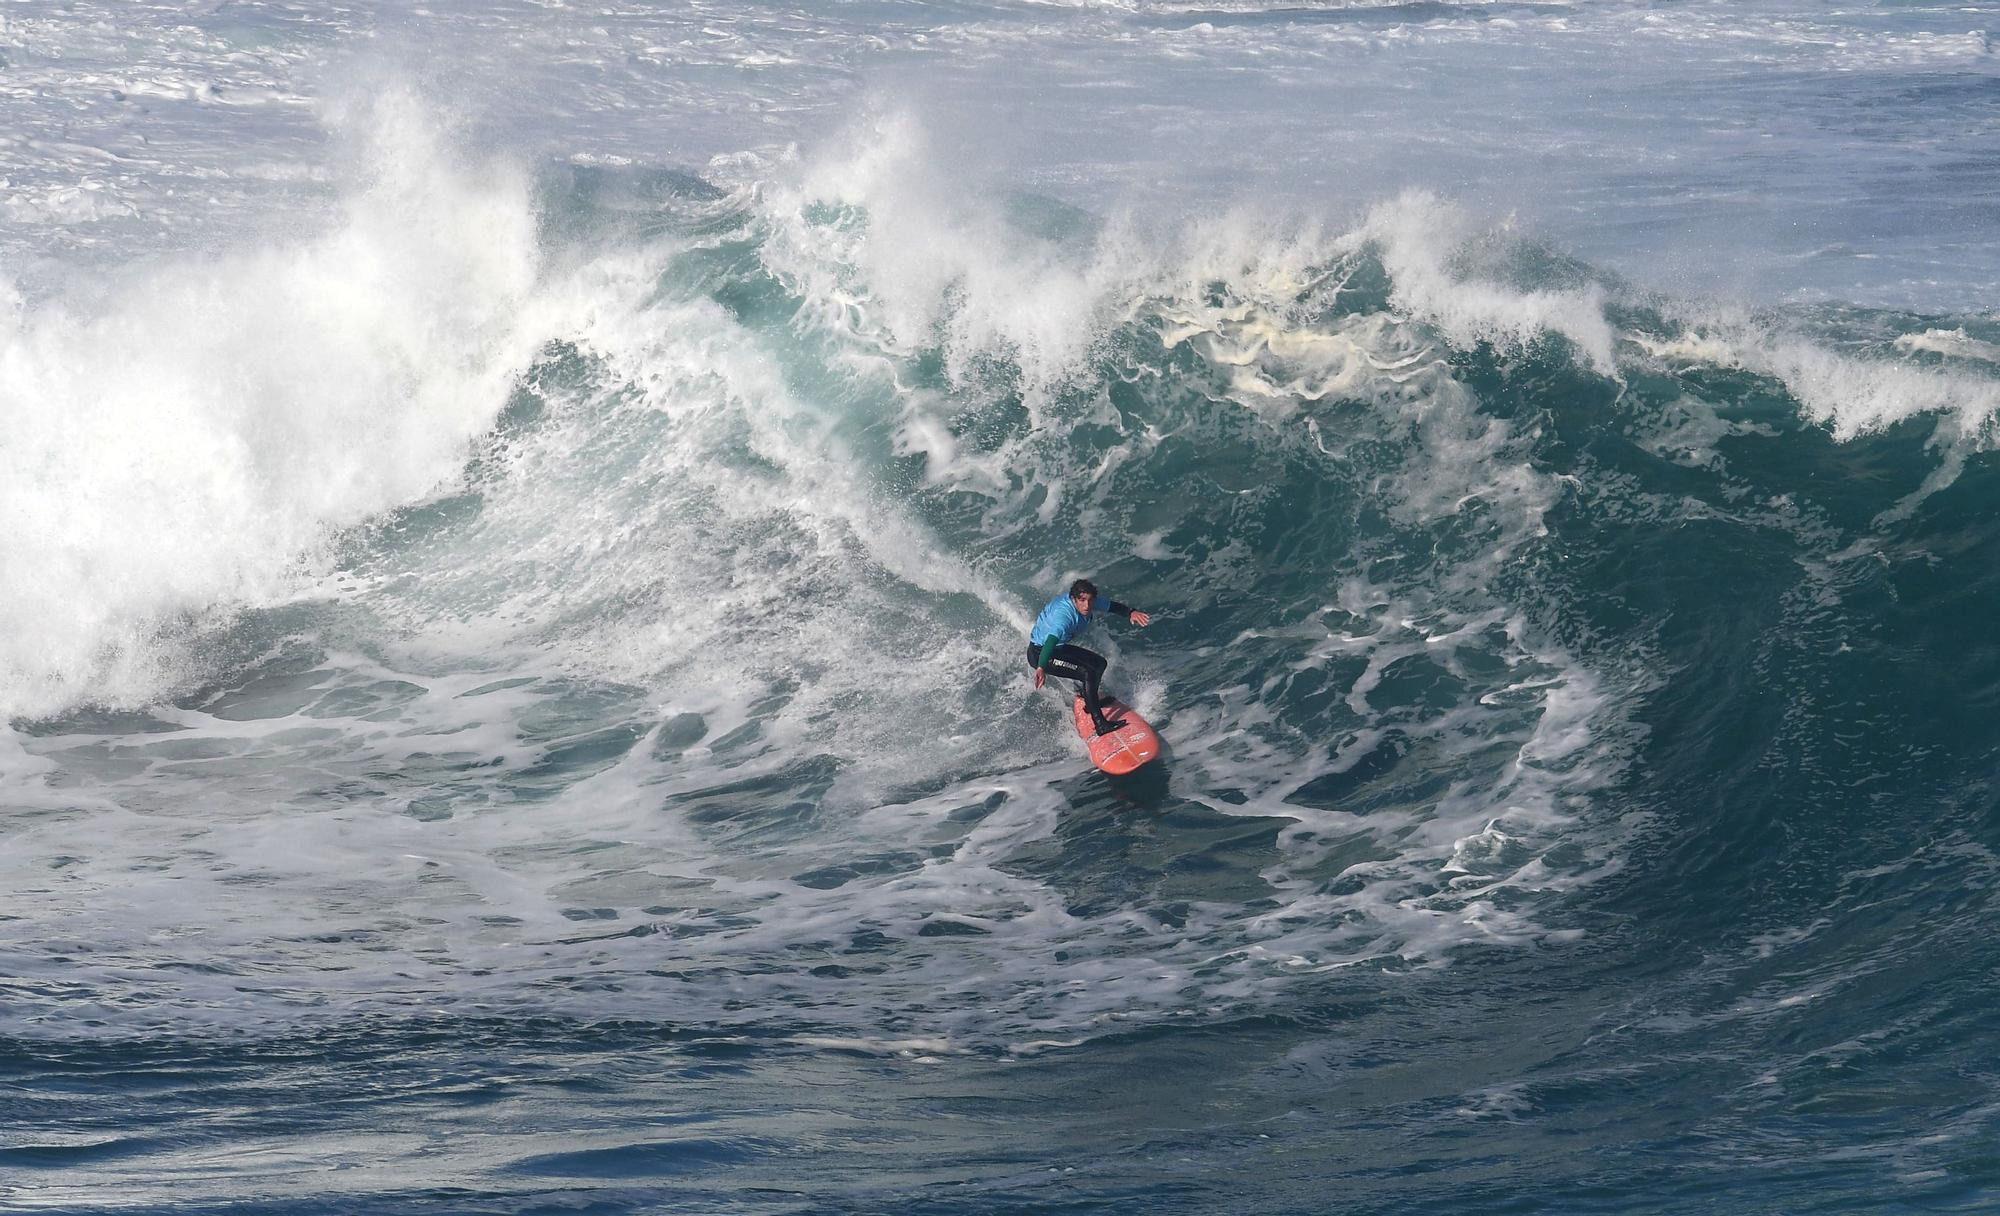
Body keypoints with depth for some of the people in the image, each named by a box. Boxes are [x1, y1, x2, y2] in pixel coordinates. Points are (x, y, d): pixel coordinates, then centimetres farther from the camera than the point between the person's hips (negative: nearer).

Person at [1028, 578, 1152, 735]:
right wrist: (1041, 668, -65)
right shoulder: (1063, 614, -36)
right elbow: (1052, 639, -50)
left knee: (1099, 663, 18)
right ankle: (1100, 724, -20)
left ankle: (1091, 702, 39)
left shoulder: (1091, 603, -11)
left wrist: (1130, 613, -17)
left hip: (1060, 647, 9)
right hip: (1040, 653, -9)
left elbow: (1112, 606, 4)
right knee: (1089, 673, -23)